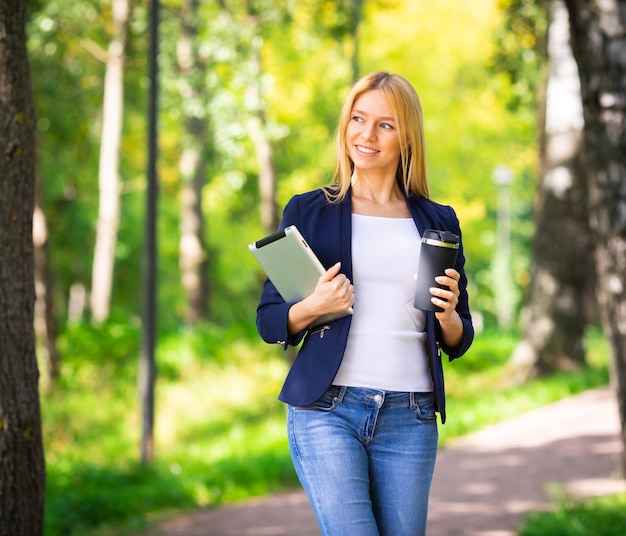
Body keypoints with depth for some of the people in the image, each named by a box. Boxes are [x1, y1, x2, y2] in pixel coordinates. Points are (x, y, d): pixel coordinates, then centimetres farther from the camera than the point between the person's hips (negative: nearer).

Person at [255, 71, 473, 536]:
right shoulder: (308, 212, 6)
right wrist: (314, 307, -14)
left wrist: (447, 314, -7)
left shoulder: (437, 222, 12)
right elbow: (269, 322, 6)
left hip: (410, 417, 3)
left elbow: (458, 343, 15)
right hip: (327, 409, -2)